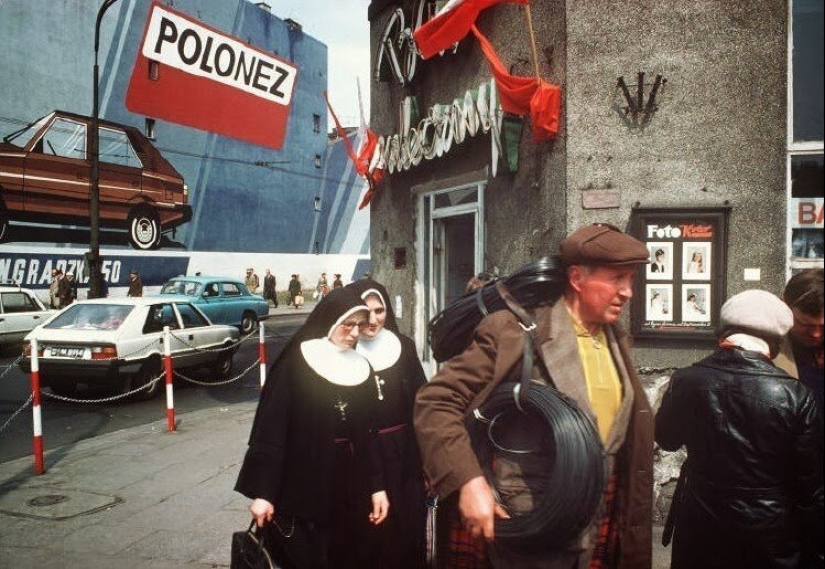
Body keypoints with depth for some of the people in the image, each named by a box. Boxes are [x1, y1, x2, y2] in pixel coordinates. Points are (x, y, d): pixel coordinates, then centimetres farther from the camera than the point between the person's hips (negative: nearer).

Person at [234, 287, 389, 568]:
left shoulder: (361, 368, 6)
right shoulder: (296, 363, -8)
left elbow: (368, 434, 8)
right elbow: (270, 428, -12)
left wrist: (377, 485, 4)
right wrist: (263, 492, -16)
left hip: (347, 489, 4)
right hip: (299, 486, -4)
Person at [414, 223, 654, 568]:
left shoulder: (615, 340, 6)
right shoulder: (518, 331, -16)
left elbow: (627, 433, 14)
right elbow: (436, 402, -18)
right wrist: (469, 482, -26)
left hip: (604, 528, 7)